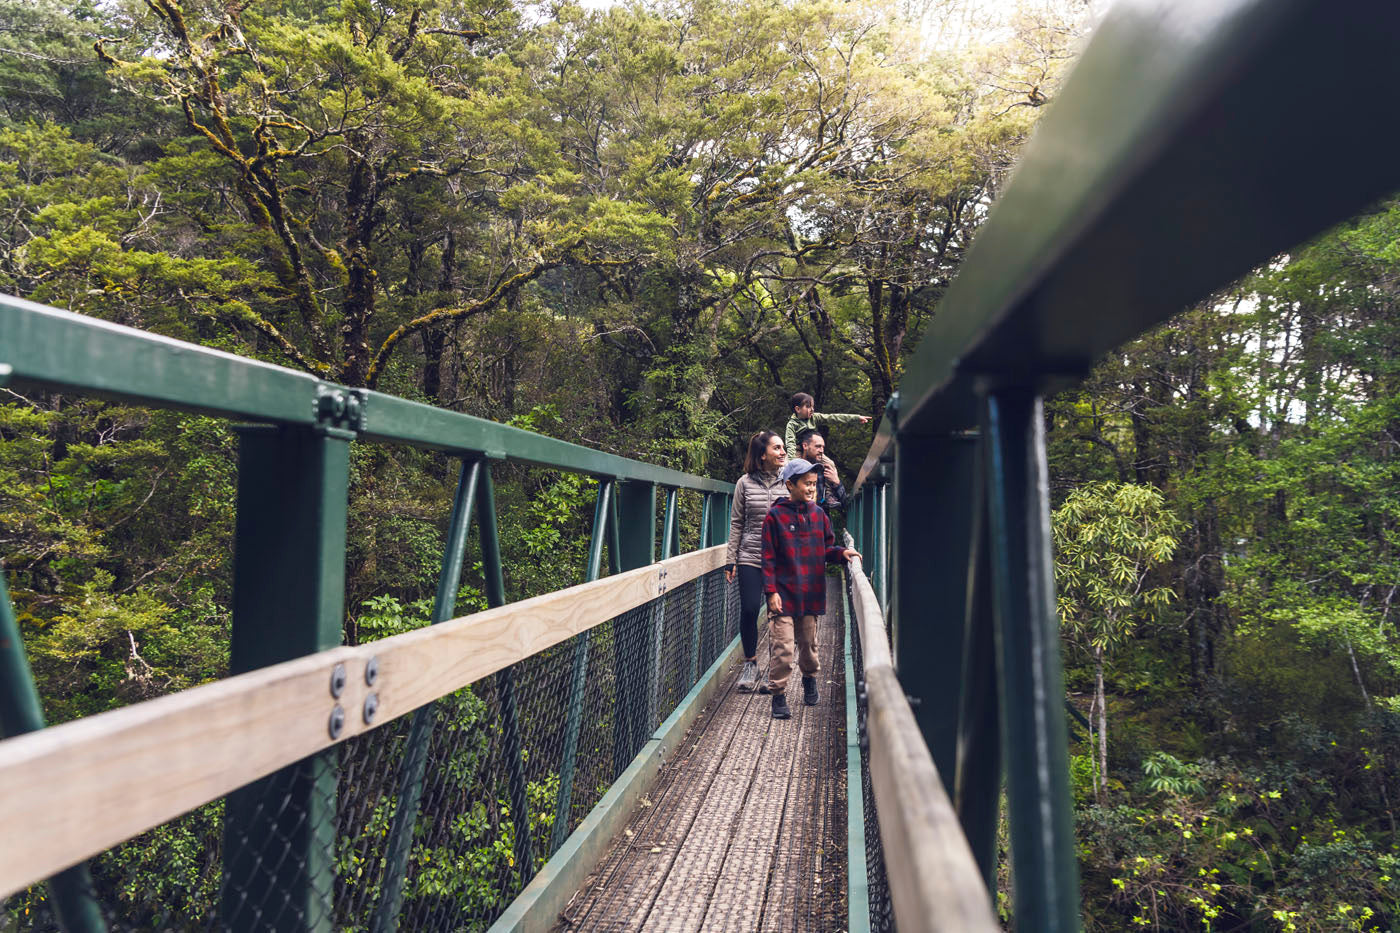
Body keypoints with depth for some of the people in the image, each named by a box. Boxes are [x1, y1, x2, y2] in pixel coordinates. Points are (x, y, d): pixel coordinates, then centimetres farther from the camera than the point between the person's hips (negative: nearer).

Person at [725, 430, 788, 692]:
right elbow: (736, 523, 7)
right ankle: (750, 663, 14)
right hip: (751, 558, 0)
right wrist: (731, 560, 4)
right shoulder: (745, 483, 3)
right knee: (749, 610, -7)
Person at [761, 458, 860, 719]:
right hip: (784, 595, -4)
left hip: (811, 594, 4)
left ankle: (810, 679, 41)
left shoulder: (818, 515, 7)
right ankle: (778, 694, 6)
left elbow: (826, 550, 16)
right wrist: (771, 591, -11)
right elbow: (769, 557, -7)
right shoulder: (776, 516, -7)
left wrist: (842, 553, -5)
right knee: (782, 646, -6)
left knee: (809, 642, 17)